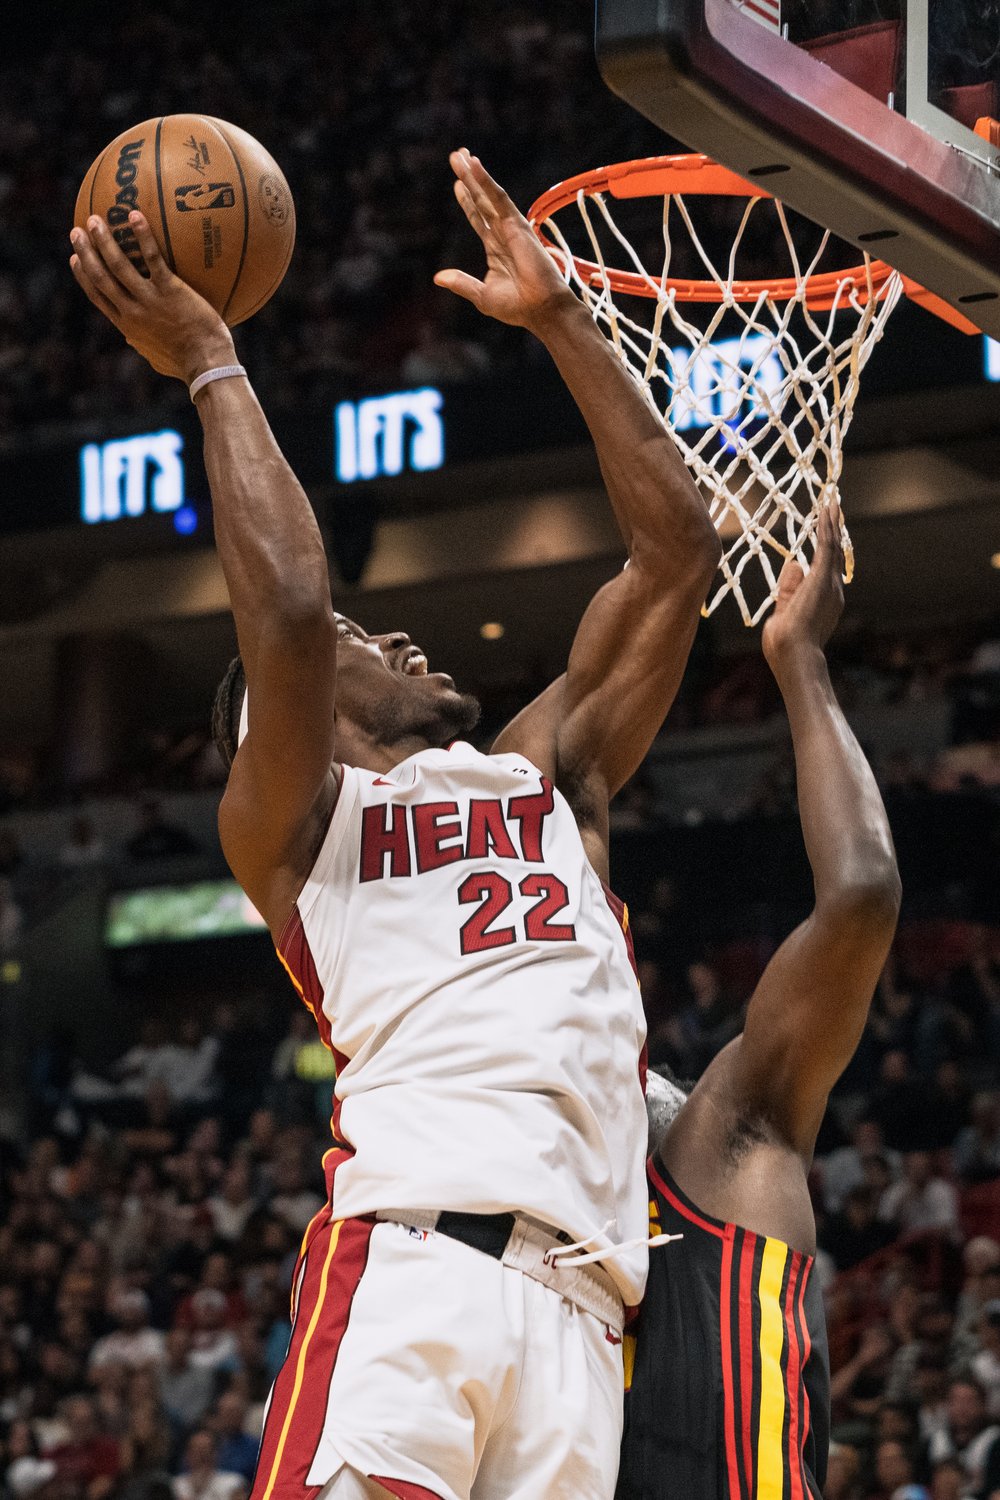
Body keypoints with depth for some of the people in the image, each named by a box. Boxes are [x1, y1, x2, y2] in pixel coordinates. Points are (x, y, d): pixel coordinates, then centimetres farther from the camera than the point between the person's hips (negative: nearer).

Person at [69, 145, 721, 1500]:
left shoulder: (547, 775, 32)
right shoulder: (288, 821, 17)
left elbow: (678, 549, 28)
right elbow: (288, 610, -2)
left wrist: (557, 318, 28)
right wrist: (213, 371, 8)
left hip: (577, 1297, 5)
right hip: (410, 1251, -5)